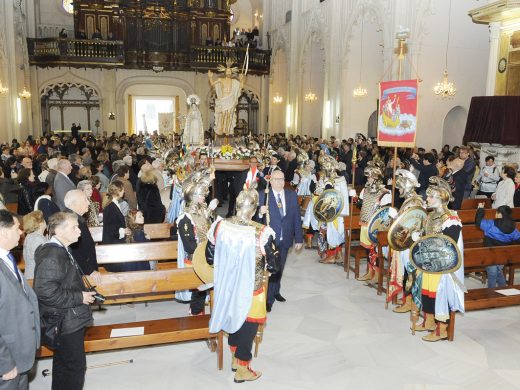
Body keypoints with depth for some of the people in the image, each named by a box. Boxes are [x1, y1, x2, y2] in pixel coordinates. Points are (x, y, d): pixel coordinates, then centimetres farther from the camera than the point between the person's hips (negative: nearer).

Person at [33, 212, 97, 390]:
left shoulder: (61, 251, 9)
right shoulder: (51, 255, -23)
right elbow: (46, 292, -30)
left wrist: (83, 292, 9)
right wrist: (79, 297, -23)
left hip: (69, 321, 10)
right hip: (66, 323, -10)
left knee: (63, 365, 22)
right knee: (76, 365, 2)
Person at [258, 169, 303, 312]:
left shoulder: (292, 195, 3)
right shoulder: (263, 195, -8)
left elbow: (297, 218, 3)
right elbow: (256, 216, -6)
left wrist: (299, 239, 3)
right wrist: (260, 213, -30)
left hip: (285, 239, 4)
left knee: (280, 267, 19)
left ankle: (275, 291, 39)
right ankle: (269, 298, 14)